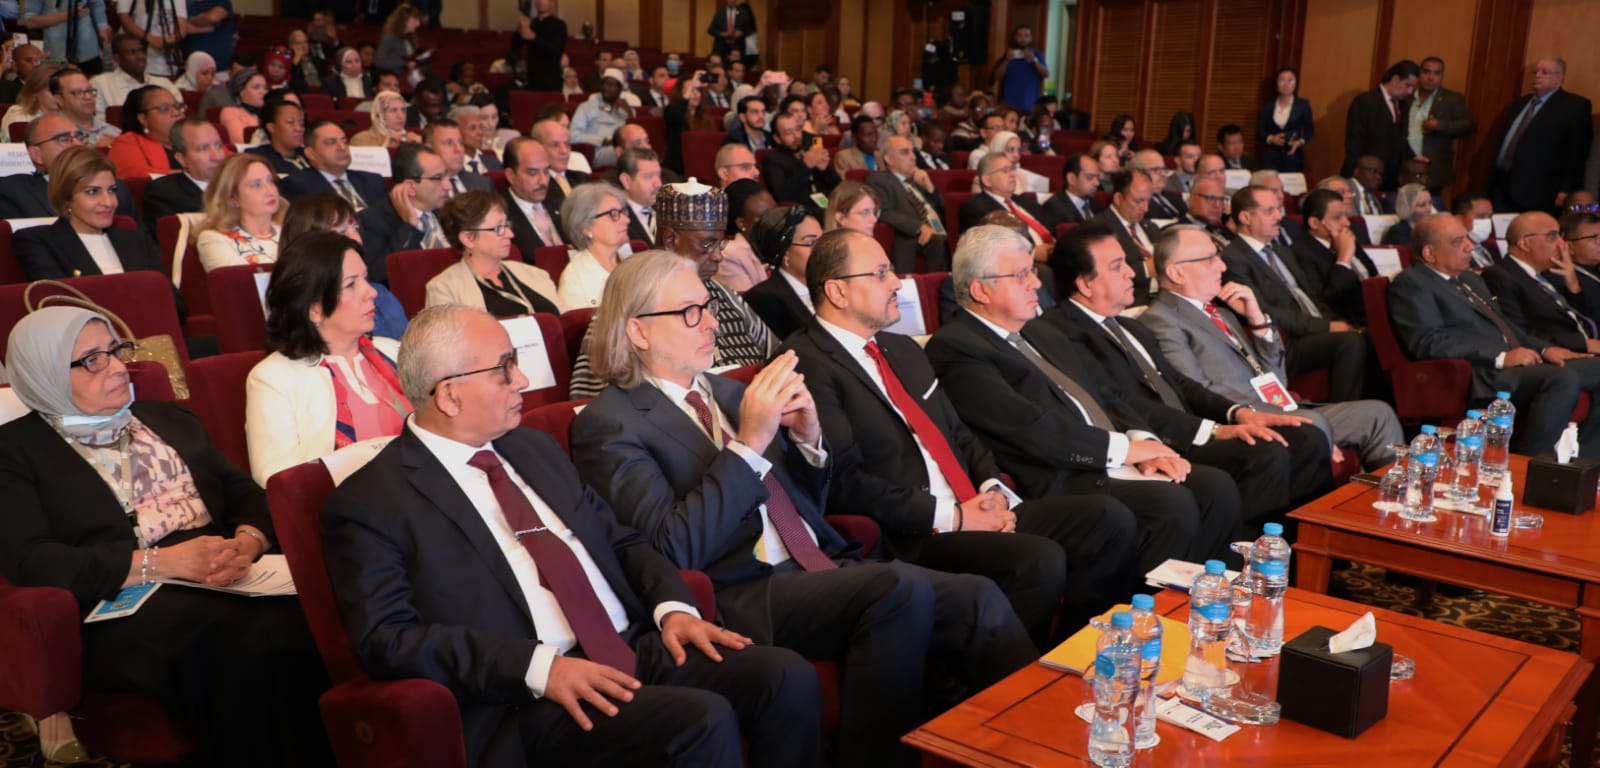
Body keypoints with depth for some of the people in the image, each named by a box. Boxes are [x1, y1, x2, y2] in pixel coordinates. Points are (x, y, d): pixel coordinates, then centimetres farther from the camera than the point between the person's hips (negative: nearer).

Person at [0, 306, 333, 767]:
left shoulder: (168, 418, 25)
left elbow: (242, 490, 17)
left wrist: (247, 541, -8)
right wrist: (163, 562, -14)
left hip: (226, 579, 4)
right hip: (126, 608, -4)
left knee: (305, 629, -30)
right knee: (246, 646, -36)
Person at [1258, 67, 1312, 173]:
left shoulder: (1303, 105, 6)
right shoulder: (1267, 106, 8)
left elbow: (1309, 129, 8)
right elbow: (1259, 131, 8)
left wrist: (1300, 142, -10)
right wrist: (1271, 138, -11)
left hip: (1293, 157, -1)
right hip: (1270, 157, 1)